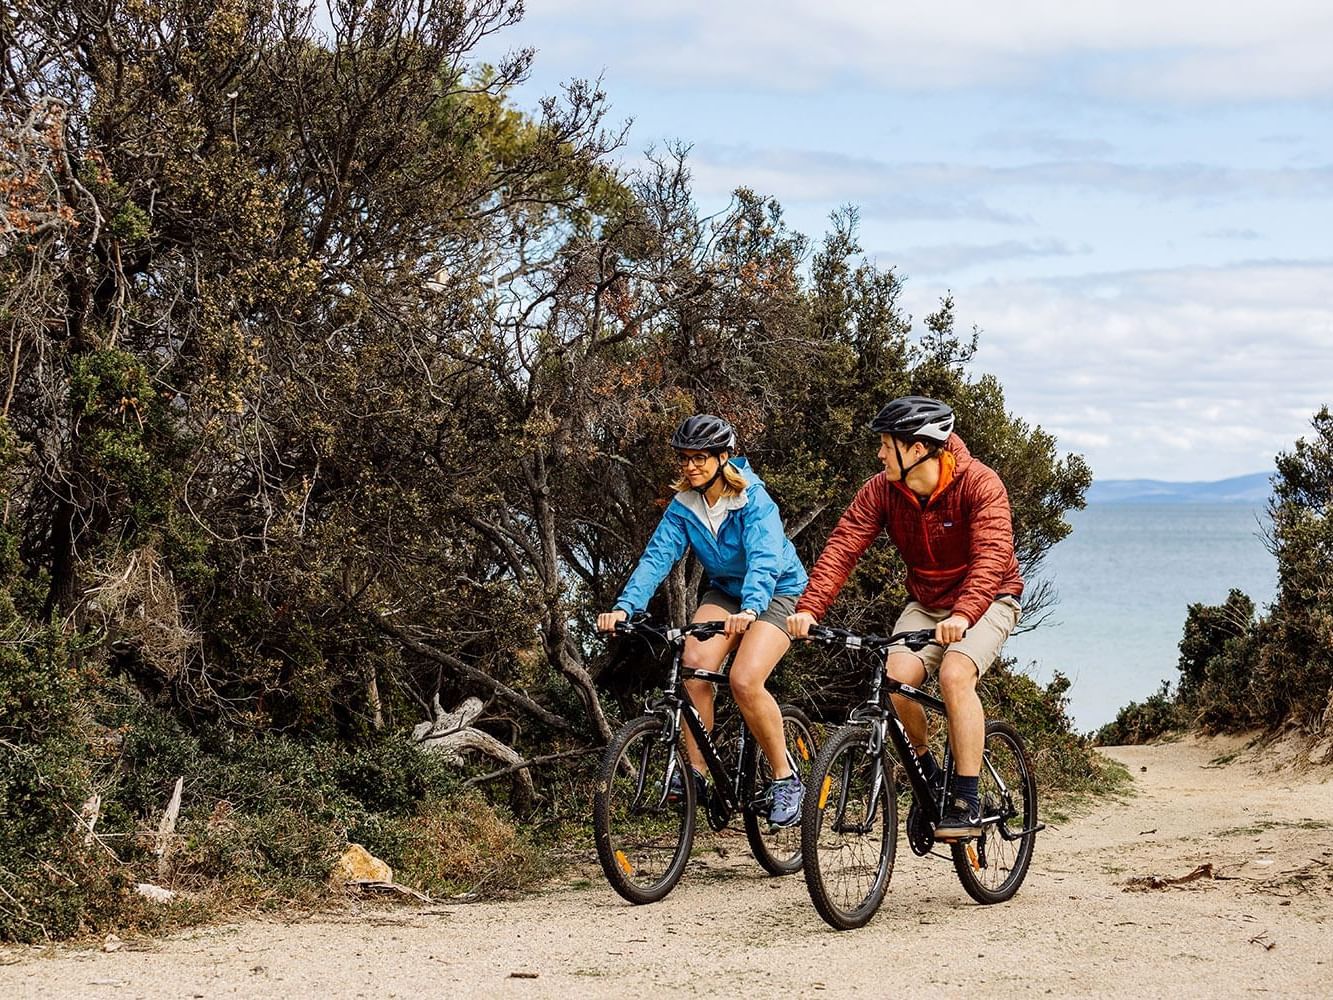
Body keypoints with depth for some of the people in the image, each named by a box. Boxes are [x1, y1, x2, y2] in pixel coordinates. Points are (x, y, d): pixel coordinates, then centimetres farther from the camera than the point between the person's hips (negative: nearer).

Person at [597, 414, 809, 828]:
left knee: (745, 680, -26)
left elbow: (764, 560, -38)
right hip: (724, 590, 5)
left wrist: (749, 610, -56)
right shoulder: (684, 505, -9)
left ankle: (786, 779, -9)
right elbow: (657, 556, -18)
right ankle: (694, 772, -13)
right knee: (694, 665, -23)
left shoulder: (753, 499, -24)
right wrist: (624, 607, -34)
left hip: (776, 592, -5)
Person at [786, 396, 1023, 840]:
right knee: (896, 675, -22)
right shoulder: (882, 491, -10)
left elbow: (991, 556, -36)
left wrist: (962, 614, -53)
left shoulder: (979, 484, -24)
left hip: (986, 599, -4)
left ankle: (966, 803, -23)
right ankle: (927, 773, 4)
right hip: (926, 603, 5)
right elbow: (842, 546, -18)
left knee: (954, 675, -31)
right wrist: (808, 608, -33)